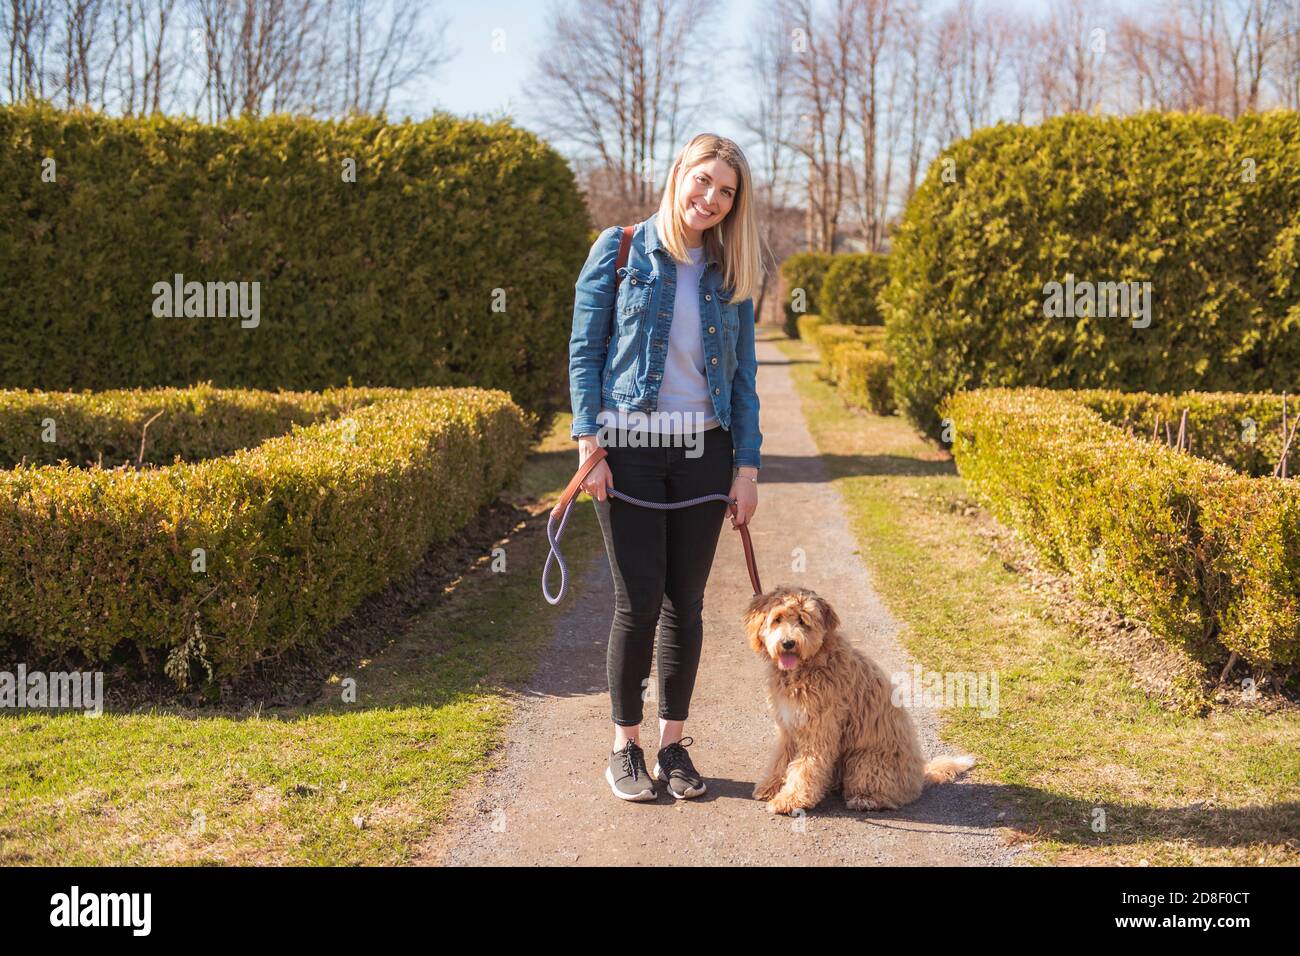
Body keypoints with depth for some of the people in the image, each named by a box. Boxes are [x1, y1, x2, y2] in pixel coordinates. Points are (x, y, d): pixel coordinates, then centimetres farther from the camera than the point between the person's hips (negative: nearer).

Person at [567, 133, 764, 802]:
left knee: (686, 603, 6)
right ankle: (626, 749, 13)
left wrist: (747, 468, 5)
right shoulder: (619, 250, 0)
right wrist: (589, 444, -9)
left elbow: (743, 376, 11)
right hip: (630, 448, -3)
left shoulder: (730, 274, 10)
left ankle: (674, 744, 19)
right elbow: (584, 349, -2)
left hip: (703, 451, 3)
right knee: (639, 601, -2)